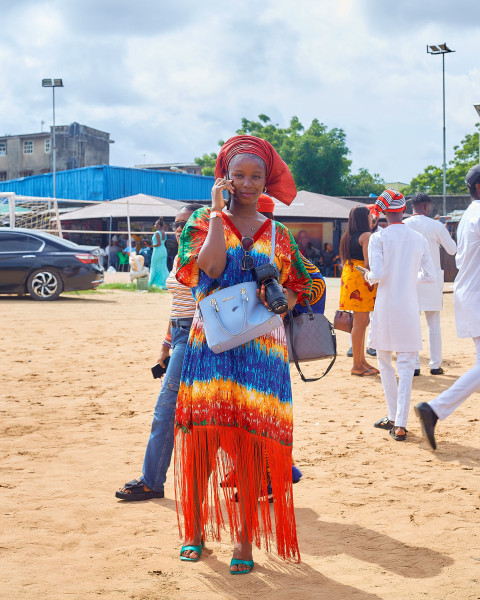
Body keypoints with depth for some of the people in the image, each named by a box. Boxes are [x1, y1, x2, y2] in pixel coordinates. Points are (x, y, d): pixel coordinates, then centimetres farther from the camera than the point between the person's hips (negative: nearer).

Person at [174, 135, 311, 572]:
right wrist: (217, 212, -8)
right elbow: (211, 267, -14)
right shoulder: (205, 223, 6)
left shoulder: (278, 235, 13)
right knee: (204, 438, -3)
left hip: (261, 350, 2)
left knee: (252, 443, -3)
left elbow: (299, 290, 14)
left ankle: (245, 540, 5)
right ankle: (196, 530, 13)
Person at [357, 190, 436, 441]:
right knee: (406, 366, 3)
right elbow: (430, 275, 5)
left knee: (384, 363, 14)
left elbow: (378, 274, -17)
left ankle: (393, 417, 17)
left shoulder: (378, 238, -7)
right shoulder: (419, 239, 3)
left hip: (385, 308, -2)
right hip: (410, 308, 2)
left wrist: (367, 275, 5)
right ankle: (400, 424, -5)